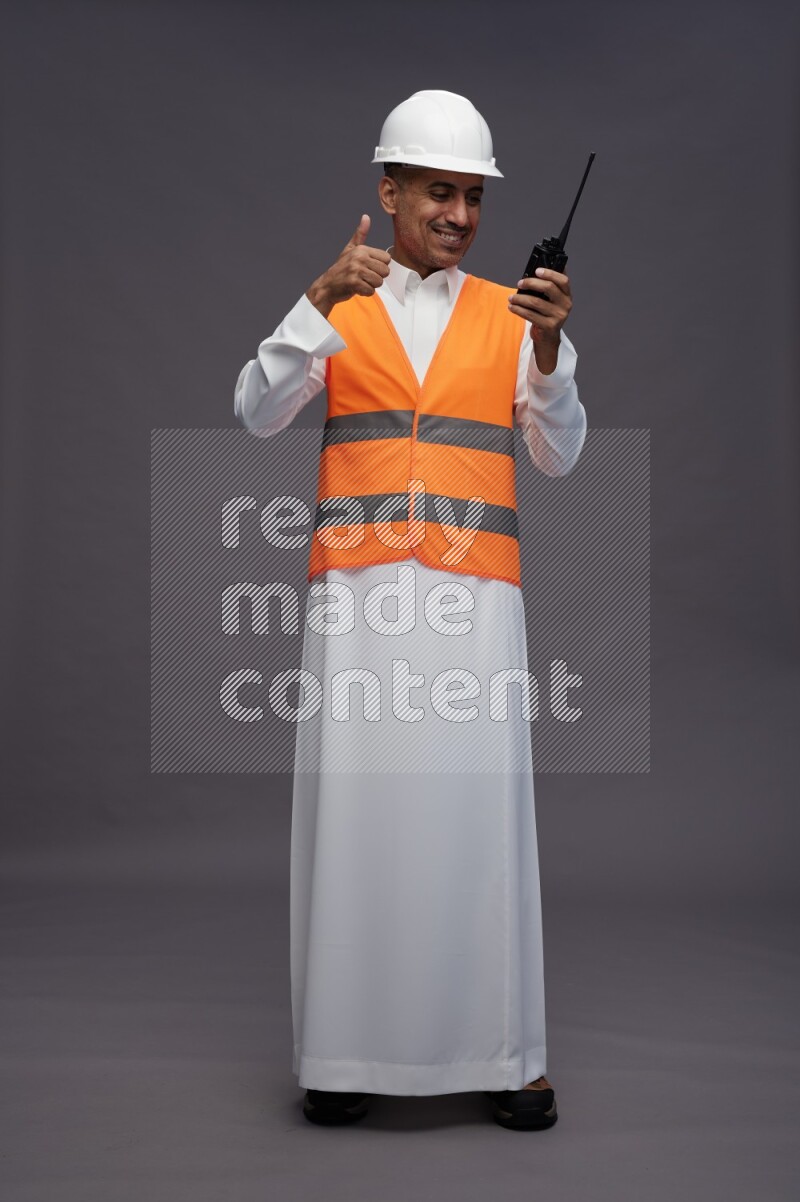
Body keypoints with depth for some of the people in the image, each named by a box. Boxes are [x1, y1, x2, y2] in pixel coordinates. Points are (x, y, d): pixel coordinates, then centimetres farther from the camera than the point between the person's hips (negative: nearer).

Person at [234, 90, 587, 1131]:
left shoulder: (510, 314, 12)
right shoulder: (338, 309, 11)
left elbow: (559, 455, 3)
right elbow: (257, 413, -2)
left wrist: (548, 351, -13)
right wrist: (322, 298, -13)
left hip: (474, 589, 0)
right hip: (358, 585, 0)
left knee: (481, 805, -3)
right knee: (356, 802, -2)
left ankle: (503, 1052, 7)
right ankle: (348, 1050, 8)